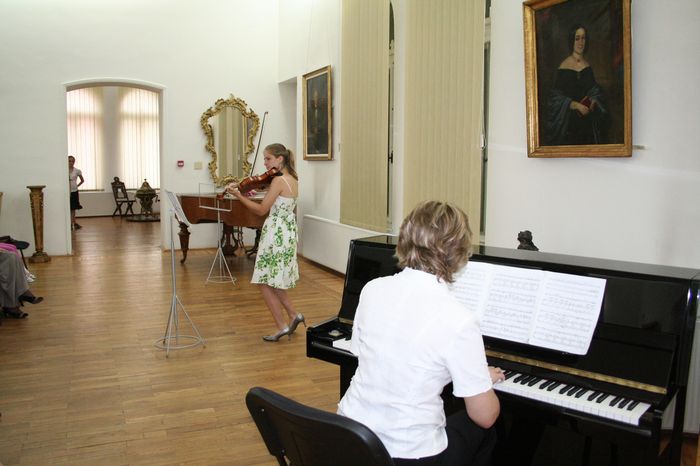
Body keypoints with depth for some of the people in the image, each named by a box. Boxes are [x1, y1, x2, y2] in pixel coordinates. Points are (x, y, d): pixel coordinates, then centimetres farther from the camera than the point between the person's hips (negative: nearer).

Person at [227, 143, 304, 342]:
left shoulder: (278, 180, -16)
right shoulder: (293, 180, 11)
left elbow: (261, 210, -16)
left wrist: (239, 195, -12)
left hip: (275, 233, -9)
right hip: (288, 233, 9)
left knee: (265, 282, 2)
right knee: (274, 281, 19)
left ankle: (282, 326, 6)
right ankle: (293, 315, 19)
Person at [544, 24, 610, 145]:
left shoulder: (587, 65, 9)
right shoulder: (564, 66, -7)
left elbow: (595, 90, 15)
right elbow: (557, 97, -11)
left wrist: (594, 101, -6)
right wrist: (576, 105, -21)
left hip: (587, 120, 5)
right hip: (569, 120, -5)